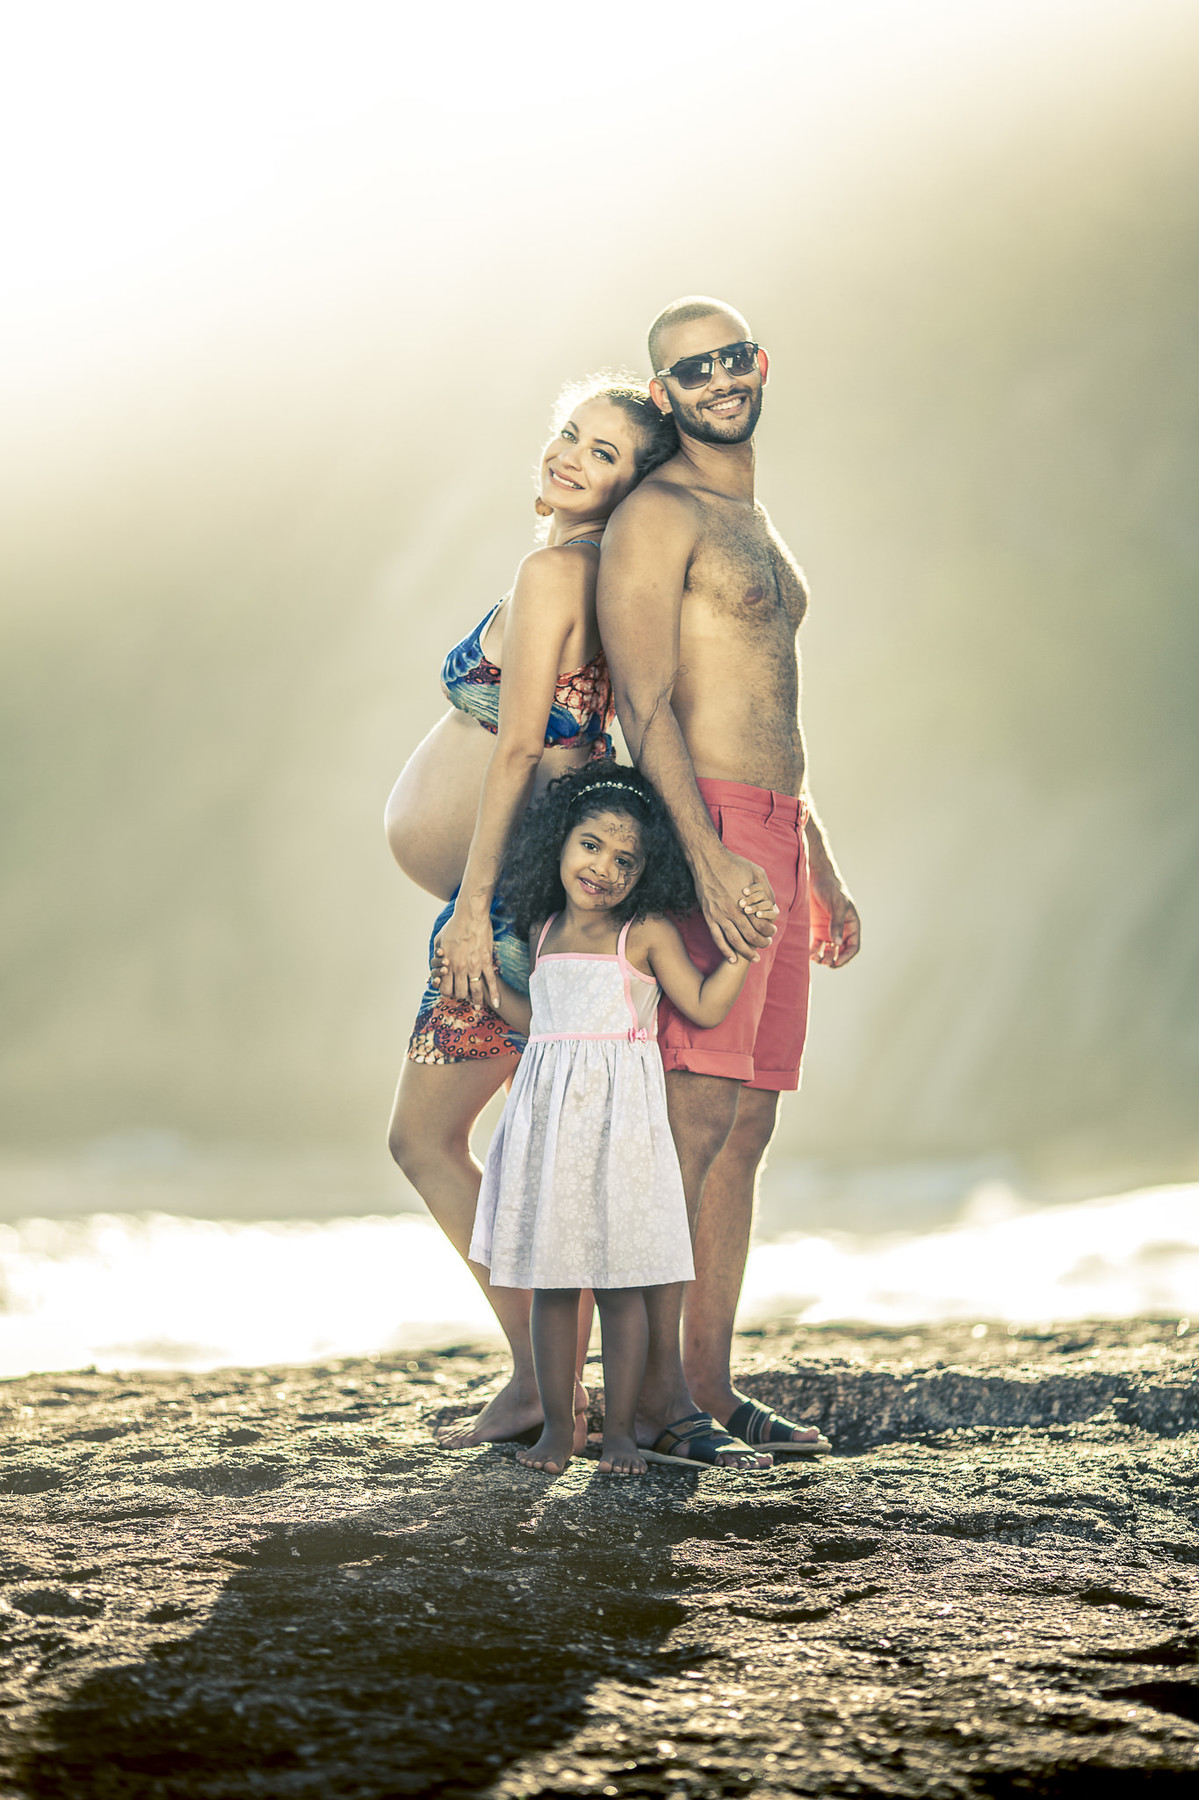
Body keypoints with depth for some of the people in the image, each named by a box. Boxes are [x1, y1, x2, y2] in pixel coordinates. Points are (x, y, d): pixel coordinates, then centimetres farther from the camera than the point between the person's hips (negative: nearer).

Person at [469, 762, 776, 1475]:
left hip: (619, 1117, -4)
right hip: (548, 1113, 4)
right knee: (551, 1280, 6)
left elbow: (705, 1006, -4)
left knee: (620, 1281, -1)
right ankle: (558, 1424, 14)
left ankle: (621, 1429, 7)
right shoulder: (544, 930, 12)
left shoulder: (648, 933, -2)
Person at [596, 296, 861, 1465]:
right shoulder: (657, 516, -5)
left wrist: (821, 872, 26)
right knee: (693, 1116, -12)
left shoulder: (754, 528, 24)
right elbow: (644, 706, -15)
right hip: (697, 835, -9)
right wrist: (709, 856, -25)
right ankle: (654, 1385, -10)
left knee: (745, 1124, 6)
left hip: (772, 841, 9)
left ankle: (710, 1378, 9)